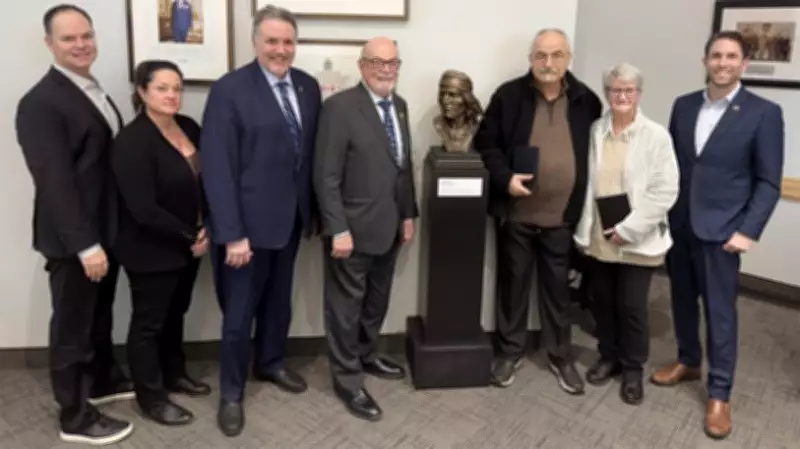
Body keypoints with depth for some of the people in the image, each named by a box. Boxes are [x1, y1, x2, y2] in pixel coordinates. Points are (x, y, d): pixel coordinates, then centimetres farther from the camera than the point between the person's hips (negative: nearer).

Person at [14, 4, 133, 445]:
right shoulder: (40, 102, -18)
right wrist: (85, 245, -24)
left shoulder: (95, 92, 10)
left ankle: (104, 380, 43)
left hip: (105, 228, 8)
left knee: (100, 314, 23)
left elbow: (112, 159, 9)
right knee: (72, 324, 6)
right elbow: (55, 182, -23)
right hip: (73, 239, -8)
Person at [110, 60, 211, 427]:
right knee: (149, 321, 9)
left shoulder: (189, 127, 2)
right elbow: (142, 208, -24)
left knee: (175, 313, 22)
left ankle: (174, 373, 41)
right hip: (152, 250, -7)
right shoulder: (132, 141, -20)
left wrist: (205, 229, -3)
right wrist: (189, 237, -17)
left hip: (187, 244, 7)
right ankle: (150, 397, 25)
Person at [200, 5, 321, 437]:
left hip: (291, 215, 6)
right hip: (249, 220, -5)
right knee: (240, 311, 7)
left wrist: (313, 208, 6)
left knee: (279, 299, 21)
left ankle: (271, 363, 43)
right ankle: (231, 393, 25)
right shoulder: (229, 89, -13)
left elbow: (312, 152, 7)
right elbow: (217, 168, -17)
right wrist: (233, 233, -20)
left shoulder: (308, 86, 4)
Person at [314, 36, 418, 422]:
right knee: (346, 305, 7)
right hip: (353, 228, -7)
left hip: (389, 226, 7)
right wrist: (338, 229, -20)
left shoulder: (399, 105, 9)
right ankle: (347, 379, 21)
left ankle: (366, 356, 40)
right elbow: (326, 176, -17)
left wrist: (408, 214, 11)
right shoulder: (339, 107, -14)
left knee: (377, 301, 20)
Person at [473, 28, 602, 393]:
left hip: (562, 215, 1)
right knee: (513, 283, 12)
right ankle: (510, 351, 29)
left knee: (558, 288, 12)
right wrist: (505, 178, -17)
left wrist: (586, 202, 2)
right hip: (515, 212, -1)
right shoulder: (508, 96, -5)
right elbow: (485, 144, -1)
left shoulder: (586, 101, 1)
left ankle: (560, 356, 28)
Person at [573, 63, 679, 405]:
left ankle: (633, 369, 24)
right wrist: (585, 226, -4)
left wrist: (628, 229, -15)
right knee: (602, 301, 14)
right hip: (598, 236, 3)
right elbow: (583, 180, 4)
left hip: (636, 240, -3)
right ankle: (609, 357, 34)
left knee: (632, 306, 4)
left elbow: (666, 191, -11)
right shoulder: (594, 131, 2)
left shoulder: (656, 136, -7)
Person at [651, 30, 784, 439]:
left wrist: (748, 231, -13)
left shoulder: (764, 113, -6)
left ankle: (719, 394, 14)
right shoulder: (683, 106, 6)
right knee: (683, 300, 16)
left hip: (721, 229, -4)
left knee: (720, 311, 2)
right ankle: (688, 363, 36)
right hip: (678, 224, 4)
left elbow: (768, 182, -6)